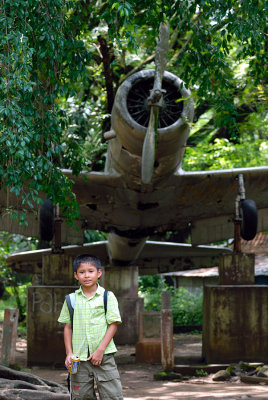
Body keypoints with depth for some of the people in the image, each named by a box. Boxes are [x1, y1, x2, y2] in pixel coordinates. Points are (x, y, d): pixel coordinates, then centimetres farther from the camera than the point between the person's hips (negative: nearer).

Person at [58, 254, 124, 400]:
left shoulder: (107, 297, 0)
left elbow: (113, 325, -3)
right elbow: (68, 327, 10)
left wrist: (100, 350, -11)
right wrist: (69, 353, 1)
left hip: (104, 356, -2)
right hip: (79, 357, 2)